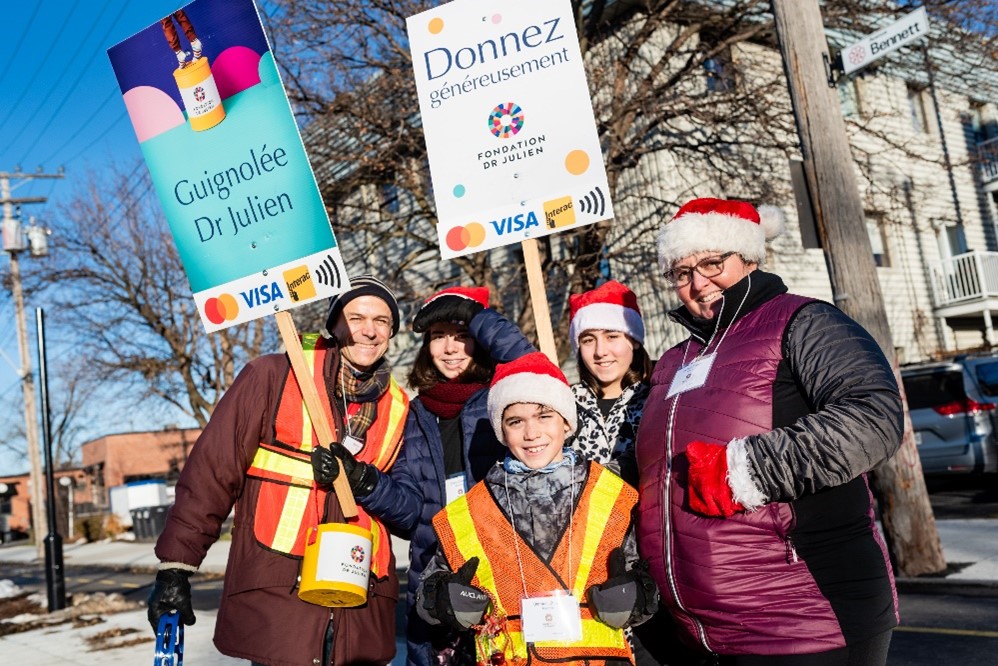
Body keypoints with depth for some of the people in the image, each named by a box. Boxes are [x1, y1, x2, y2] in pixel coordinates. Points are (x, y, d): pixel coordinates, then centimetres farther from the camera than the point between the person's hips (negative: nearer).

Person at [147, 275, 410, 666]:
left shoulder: (398, 410, 9)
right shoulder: (273, 377, -3)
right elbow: (211, 470, -4)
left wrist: (362, 480, -11)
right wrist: (175, 566, -7)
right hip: (276, 600, -4)